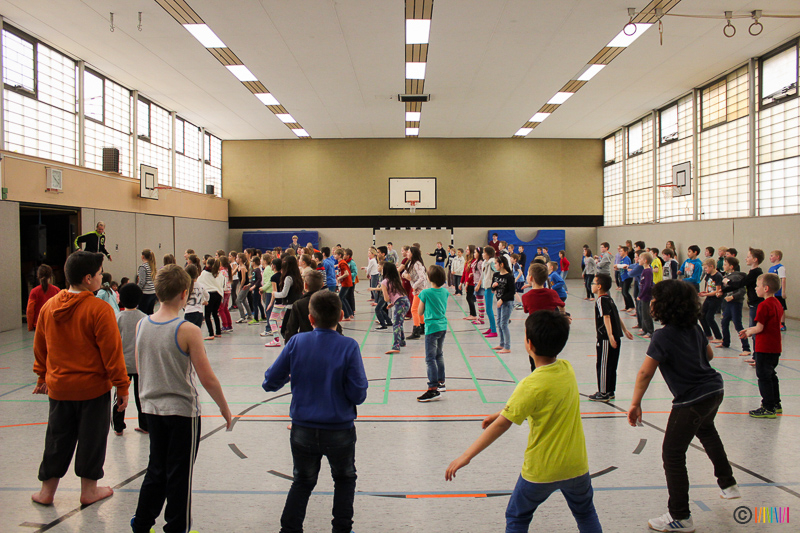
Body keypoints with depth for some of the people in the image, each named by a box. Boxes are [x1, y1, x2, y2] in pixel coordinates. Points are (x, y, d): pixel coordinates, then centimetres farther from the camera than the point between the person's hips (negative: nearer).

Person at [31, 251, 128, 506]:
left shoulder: (49, 306, 0)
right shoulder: (100, 309, -18)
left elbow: (40, 348, 11)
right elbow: (112, 353, -16)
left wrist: (42, 378, 25)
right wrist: (122, 387, -8)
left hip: (58, 387, 5)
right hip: (93, 388, -5)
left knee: (57, 438, 18)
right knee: (91, 438, 10)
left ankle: (47, 490, 29)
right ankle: (89, 490, 22)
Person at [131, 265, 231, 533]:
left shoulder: (141, 325, -1)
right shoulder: (188, 331, -19)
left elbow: (141, 368, 10)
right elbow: (207, 379, -18)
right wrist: (224, 408, -5)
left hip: (152, 408, 6)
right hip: (182, 410, -6)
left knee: (156, 470, 21)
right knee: (179, 474, 9)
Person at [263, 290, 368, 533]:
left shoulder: (296, 342, -9)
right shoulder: (349, 346, -15)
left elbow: (270, 383, -4)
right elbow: (358, 395, -15)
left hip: (303, 430, 2)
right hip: (340, 431, -1)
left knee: (303, 482, 24)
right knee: (344, 479, 24)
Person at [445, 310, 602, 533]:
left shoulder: (532, 385, -25)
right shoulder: (567, 369, -6)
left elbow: (502, 424, -23)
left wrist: (466, 456, -17)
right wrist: (501, 412, 12)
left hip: (541, 469, -5)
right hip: (576, 464, 6)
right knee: (585, 513, 29)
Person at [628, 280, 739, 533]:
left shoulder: (663, 336, -21)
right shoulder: (694, 327, 1)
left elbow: (645, 373, -25)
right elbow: (709, 355, 15)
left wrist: (635, 403, -19)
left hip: (692, 400, -9)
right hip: (715, 389, 9)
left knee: (673, 455, -1)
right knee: (706, 429, 37)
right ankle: (728, 484, 52)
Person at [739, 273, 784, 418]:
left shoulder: (764, 305, -19)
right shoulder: (777, 303, 9)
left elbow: (759, 328, -19)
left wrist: (748, 332, 1)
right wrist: (750, 330, 14)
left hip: (764, 348, -9)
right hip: (775, 347, 9)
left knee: (764, 377, -1)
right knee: (771, 375, 20)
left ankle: (768, 408, 3)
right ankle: (776, 404, 28)